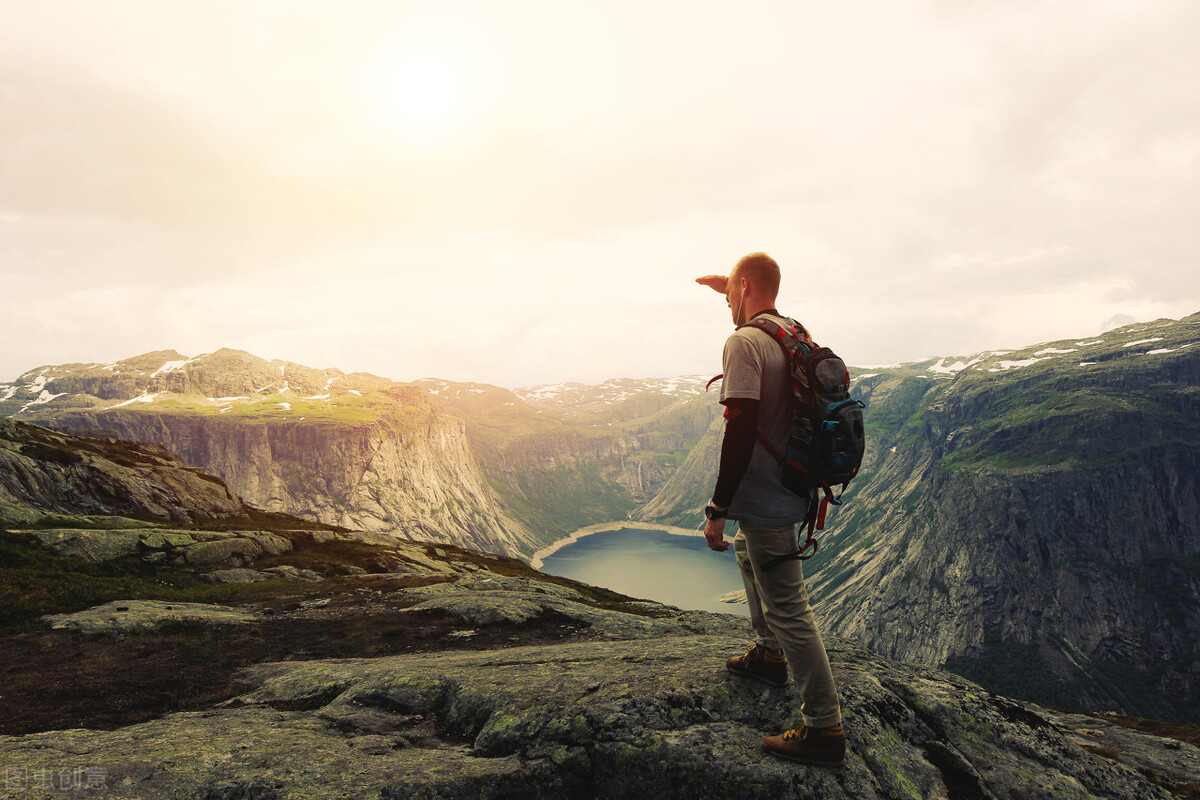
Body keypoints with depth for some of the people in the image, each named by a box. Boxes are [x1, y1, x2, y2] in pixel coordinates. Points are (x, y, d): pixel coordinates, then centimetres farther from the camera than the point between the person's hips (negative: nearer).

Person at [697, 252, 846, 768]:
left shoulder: (744, 342, -19)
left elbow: (741, 430, -26)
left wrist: (717, 508, -22)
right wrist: (731, 290, 39)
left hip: (767, 502, -10)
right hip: (790, 490, 10)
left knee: (788, 610, -4)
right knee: (747, 553, 32)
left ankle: (824, 730, 5)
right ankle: (769, 654, 45)